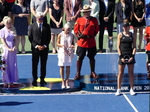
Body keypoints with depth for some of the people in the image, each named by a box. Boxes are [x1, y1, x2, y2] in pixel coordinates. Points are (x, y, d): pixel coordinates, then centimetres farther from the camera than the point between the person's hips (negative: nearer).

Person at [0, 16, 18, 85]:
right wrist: (8, 48, -14)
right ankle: (6, 81, 8)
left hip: (13, 50, 4)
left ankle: (11, 80, 14)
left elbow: (15, 40, 9)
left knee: (13, 65, 5)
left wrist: (14, 47, -7)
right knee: (6, 65, 1)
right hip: (6, 50, -4)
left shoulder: (13, 30, 9)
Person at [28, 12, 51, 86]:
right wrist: (36, 46, -10)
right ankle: (34, 80, 10)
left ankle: (42, 79, 11)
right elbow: (30, 38, 0)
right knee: (34, 64, 1)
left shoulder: (47, 26, 5)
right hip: (35, 48, -1)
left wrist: (45, 46, -6)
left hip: (44, 48, 1)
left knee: (43, 65, 4)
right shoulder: (32, 26, 1)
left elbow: (49, 37, 6)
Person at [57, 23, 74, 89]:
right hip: (62, 52, -1)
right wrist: (61, 45, -18)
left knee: (68, 67, 4)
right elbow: (57, 43, 2)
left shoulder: (72, 35, 2)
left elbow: (73, 43, 11)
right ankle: (63, 82, 11)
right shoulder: (60, 35, -3)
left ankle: (67, 82, 12)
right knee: (62, 67, 3)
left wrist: (72, 45, -11)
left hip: (69, 53, 2)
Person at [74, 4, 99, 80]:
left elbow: (96, 30, 7)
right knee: (80, 58, 3)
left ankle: (92, 73, 22)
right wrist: (79, 35, -9)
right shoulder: (79, 20, -1)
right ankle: (78, 73, 12)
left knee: (92, 58, 10)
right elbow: (76, 29, 4)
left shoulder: (94, 20, 0)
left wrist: (92, 35, -3)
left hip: (91, 42, 1)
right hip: (81, 42, 0)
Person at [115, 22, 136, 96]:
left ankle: (131, 89, 11)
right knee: (120, 73, 1)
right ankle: (118, 89, 6)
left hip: (130, 56, 1)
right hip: (122, 56, -1)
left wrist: (132, 56, -7)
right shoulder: (120, 35, 3)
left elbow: (134, 47, 6)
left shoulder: (132, 35, 7)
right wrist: (120, 57, -9)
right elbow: (118, 47, 0)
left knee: (131, 73, 5)